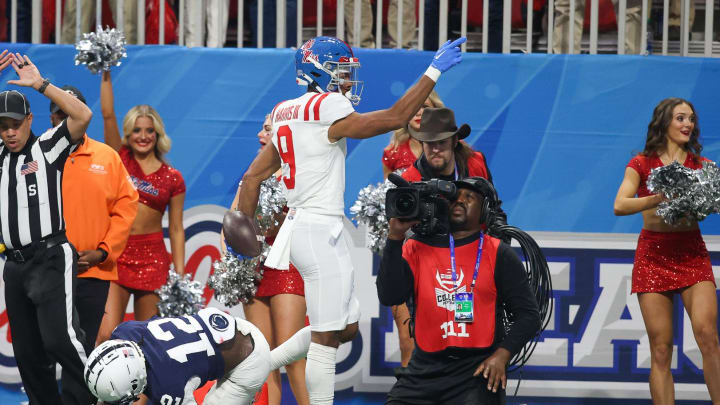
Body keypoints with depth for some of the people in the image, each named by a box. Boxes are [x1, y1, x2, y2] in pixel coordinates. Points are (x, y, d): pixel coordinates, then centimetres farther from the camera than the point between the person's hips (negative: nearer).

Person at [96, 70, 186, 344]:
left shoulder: (172, 179, 5)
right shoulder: (119, 159, 5)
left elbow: (176, 229, 7)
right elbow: (107, 114, -3)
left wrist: (180, 275, 1)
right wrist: (106, 74, -9)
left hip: (153, 258, 1)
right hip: (115, 255, -1)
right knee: (106, 334, -14)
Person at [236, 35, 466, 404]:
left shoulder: (287, 114, 13)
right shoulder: (328, 111, -14)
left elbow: (252, 177, 15)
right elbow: (394, 118, -15)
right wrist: (434, 72, -9)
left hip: (302, 228, 9)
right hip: (321, 232, -9)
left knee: (347, 328, 15)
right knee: (326, 338, -4)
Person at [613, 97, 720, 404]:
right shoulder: (642, 164, 4)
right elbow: (620, 205, -8)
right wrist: (660, 198, -23)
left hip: (692, 254, 1)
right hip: (653, 254, -1)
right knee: (660, 348, -4)